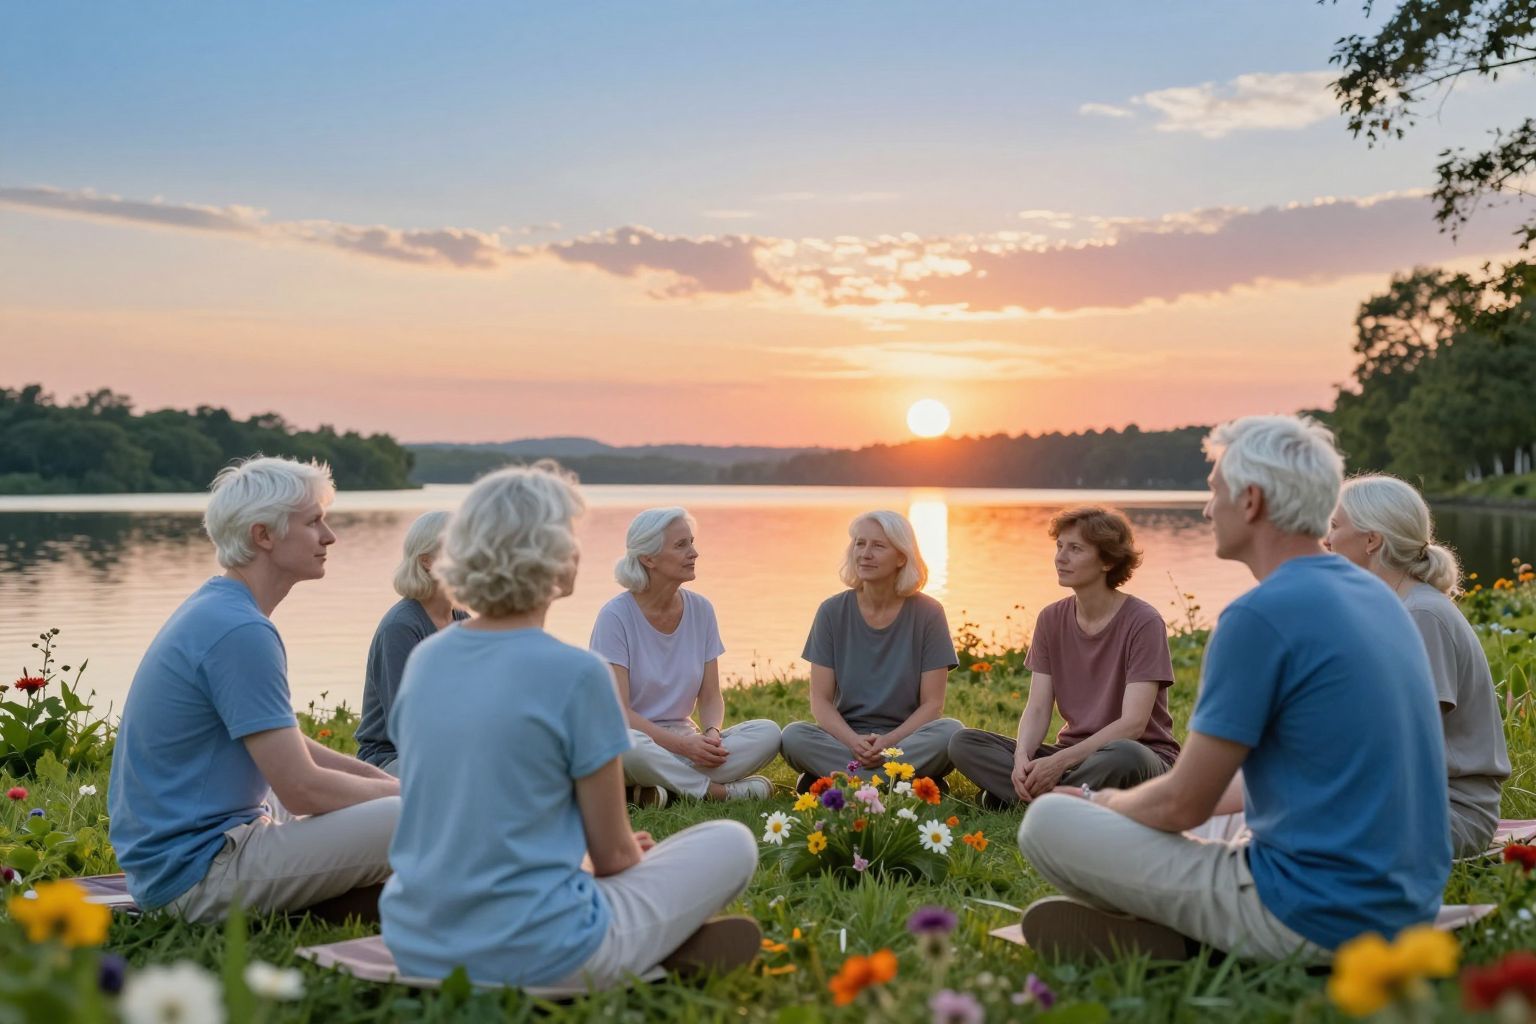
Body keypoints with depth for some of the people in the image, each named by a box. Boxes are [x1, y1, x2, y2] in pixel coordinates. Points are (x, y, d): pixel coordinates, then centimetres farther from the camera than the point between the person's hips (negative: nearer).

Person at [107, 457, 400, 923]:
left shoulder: (215, 610, 10)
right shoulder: (240, 631, -22)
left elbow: (282, 741, 19)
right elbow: (301, 788, -22)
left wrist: (378, 776, 8)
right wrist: (403, 791, -6)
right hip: (198, 870, -11)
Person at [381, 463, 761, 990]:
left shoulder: (424, 659, 2)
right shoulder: (576, 673, -16)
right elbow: (614, 855, -8)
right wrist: (642, 857, 17)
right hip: (532, 958, -6)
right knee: (733, 844, 11)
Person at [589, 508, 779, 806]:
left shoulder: (701, 610, 4)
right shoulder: (616, 615, -12)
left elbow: (710, 696, 6)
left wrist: (712, 732, -16)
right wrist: (681, 744, -25)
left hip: (684, 736, 5)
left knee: (767, 732, -19)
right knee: (627, 745, -40)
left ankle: (663, 790, -24)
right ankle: (719, 790, -19)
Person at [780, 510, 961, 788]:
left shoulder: (928, 613, -2)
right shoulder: (832, 612, 1)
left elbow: (932, 703, -4)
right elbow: (820, 700, -2)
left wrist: (890, 741, -22)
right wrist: (853, 741, -22)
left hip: (907, 737, -1)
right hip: (845, 738, 1)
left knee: (950, 731, -31)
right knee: (793, 735, -29)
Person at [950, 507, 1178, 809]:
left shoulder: (1143, 622, -13)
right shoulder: (1051, 620, 4)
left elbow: (1133, 723, -20)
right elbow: (1037, 709, -2)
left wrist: (1059, 761, -28)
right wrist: (1022, 757, -23)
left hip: (1140, 757, -5)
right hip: (1071, 755, 5)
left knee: (1122, 756, -41)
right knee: (964, 743, -14)